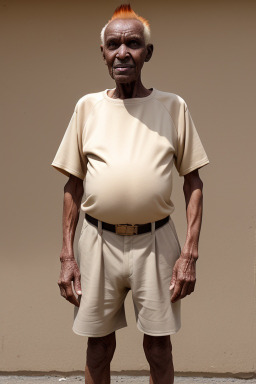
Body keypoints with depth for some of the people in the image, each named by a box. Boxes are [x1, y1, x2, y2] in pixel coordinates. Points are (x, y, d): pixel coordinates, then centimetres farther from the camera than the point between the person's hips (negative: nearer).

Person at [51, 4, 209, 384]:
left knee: (158, 346, 11)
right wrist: (67, 255, 1)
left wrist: (190, 253, -6)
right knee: (99, 346, 14)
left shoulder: (173, 106, 0)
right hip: (98, 240, 1)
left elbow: (193, 181, 1)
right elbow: (73, 184, 5)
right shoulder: (88, 106, 3)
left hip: (156, 241, -1)